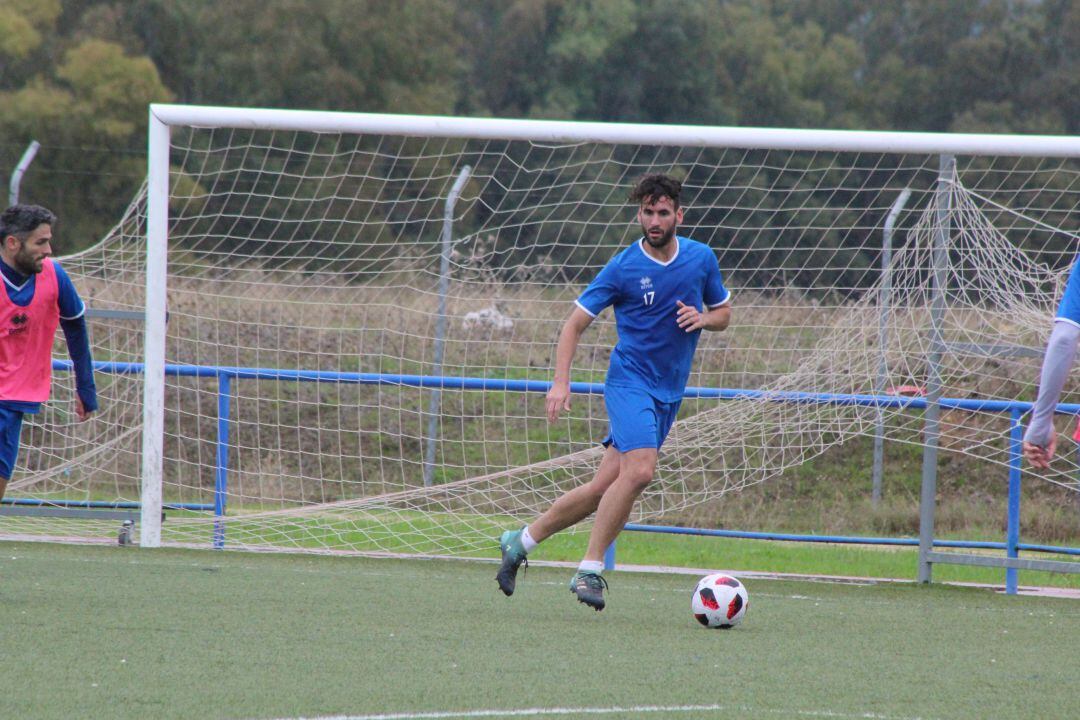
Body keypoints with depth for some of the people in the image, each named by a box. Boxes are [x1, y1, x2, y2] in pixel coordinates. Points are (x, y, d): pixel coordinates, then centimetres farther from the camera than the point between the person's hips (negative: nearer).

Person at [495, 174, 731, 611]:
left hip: (669, 394, 5)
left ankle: (521, 541, 18)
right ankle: (590, 570, -18)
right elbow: (575, 324, -4)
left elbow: (723, 313, 20)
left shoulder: (701, 259, 5)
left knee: (605, 486, 3)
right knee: (639, 471, -26)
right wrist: (561, 382, -16)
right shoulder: (623, 268, -8)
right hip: (630, 381, -5)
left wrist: (702, 318, -5)